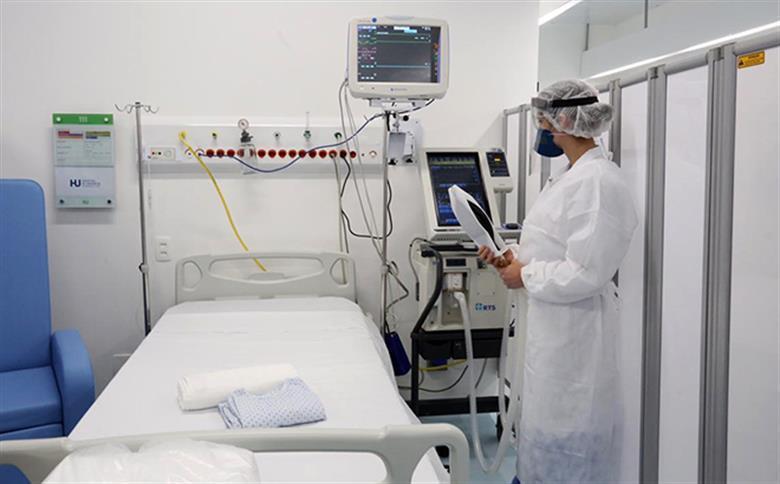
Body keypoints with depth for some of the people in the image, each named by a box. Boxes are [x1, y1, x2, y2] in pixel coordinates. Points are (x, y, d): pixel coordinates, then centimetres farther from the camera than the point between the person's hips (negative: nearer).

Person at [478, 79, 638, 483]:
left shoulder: (597, 181, -21)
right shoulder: (571, 176, 9)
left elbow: (585, 272, -25)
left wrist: (525, 276, -14)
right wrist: (512, 257, 3)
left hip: (573, 329, -10)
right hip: (549, 324, 10)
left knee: (562, 434, 5)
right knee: (541, 420, 22)